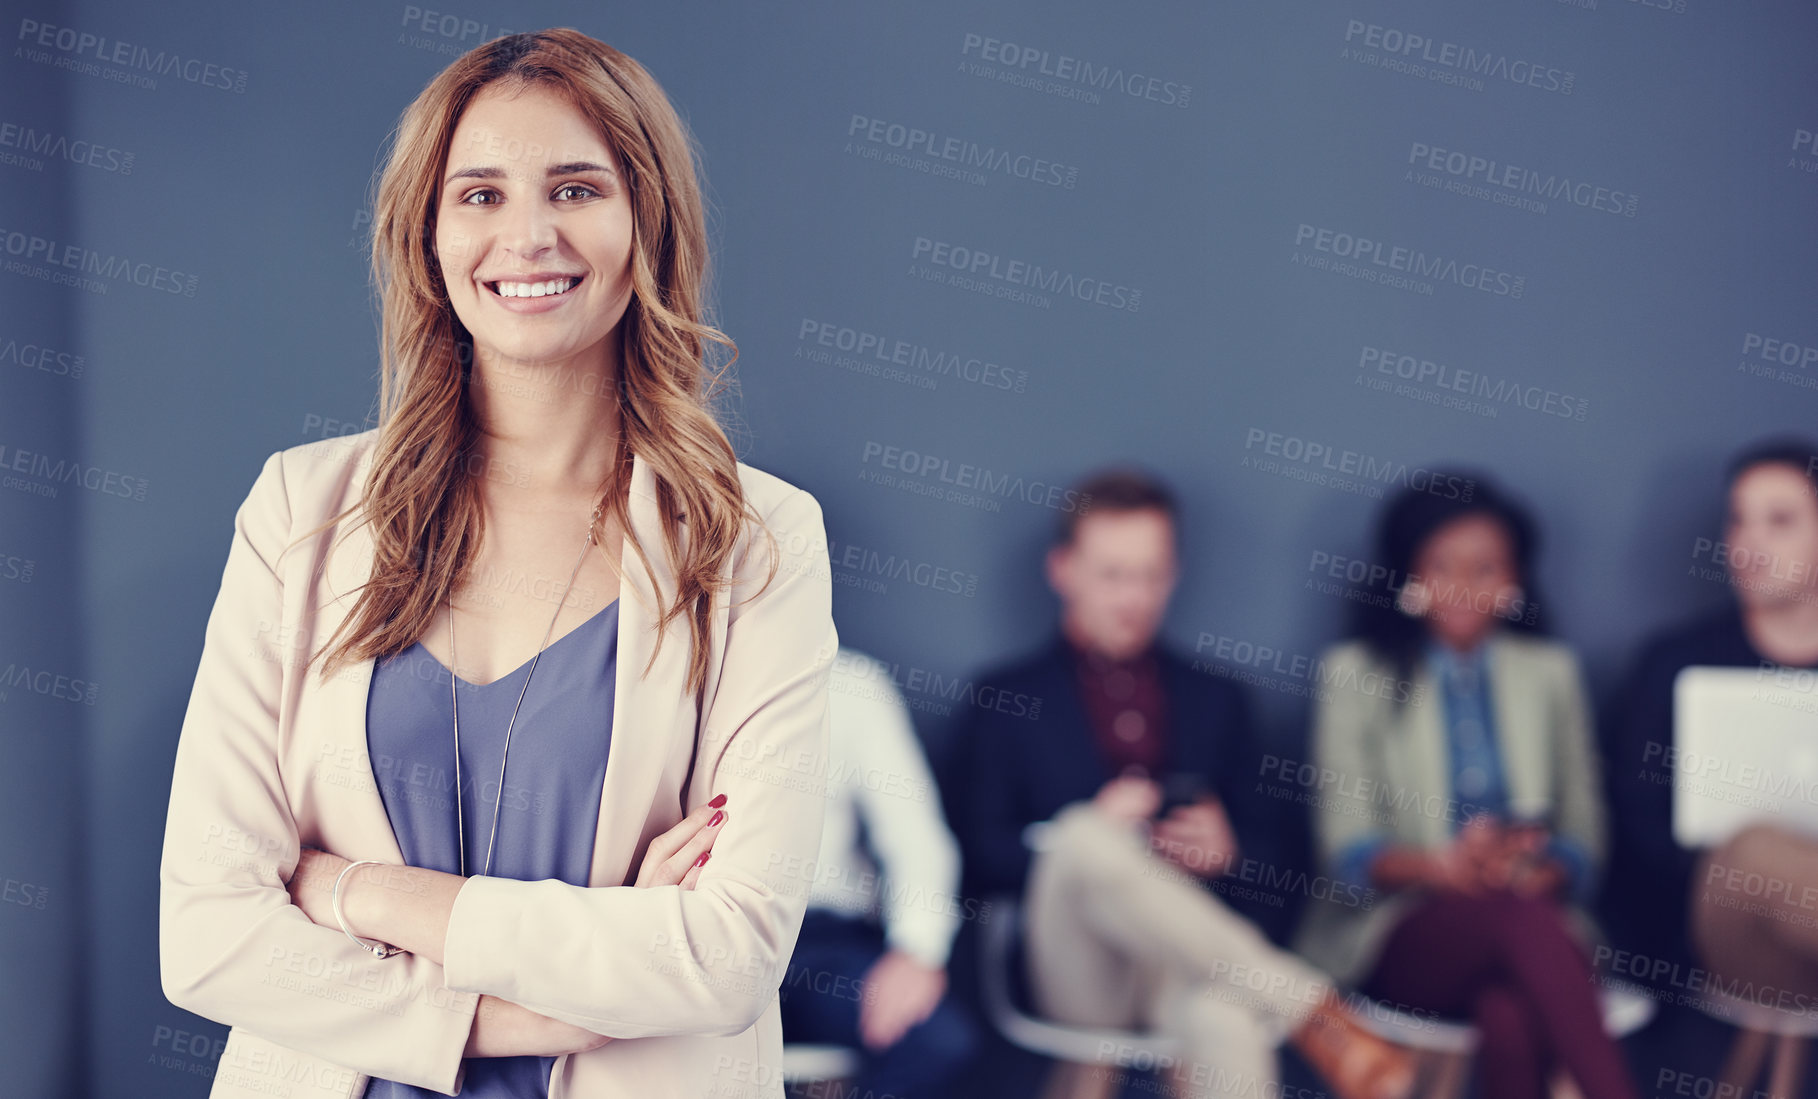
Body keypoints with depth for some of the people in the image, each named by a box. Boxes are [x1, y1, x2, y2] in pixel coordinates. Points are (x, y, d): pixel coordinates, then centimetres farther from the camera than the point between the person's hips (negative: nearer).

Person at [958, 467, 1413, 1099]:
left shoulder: (1214, 701, 25)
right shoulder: (1010, 700, 15)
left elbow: (1262, 848, 22)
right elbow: (982, 861, 5)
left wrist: (1226, 850, -3)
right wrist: (1084, 835, -13)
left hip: (1187, 958, 1)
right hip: (1075, 966, -1)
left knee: (1229, 1026, -39)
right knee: (1088, 840, -37)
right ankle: (1315, 1015, -37)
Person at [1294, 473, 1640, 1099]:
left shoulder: (1550, 671, 19)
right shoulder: (1354, 672, 10)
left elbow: (1583, 837, 13)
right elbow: (1346, 847, 0)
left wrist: (1539, 873, -11)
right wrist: (1440, 867, -21)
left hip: (1533, 911, 2)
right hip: (1398, 930, -2)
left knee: (1512, 1014, -37)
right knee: (1522, 921, -37)